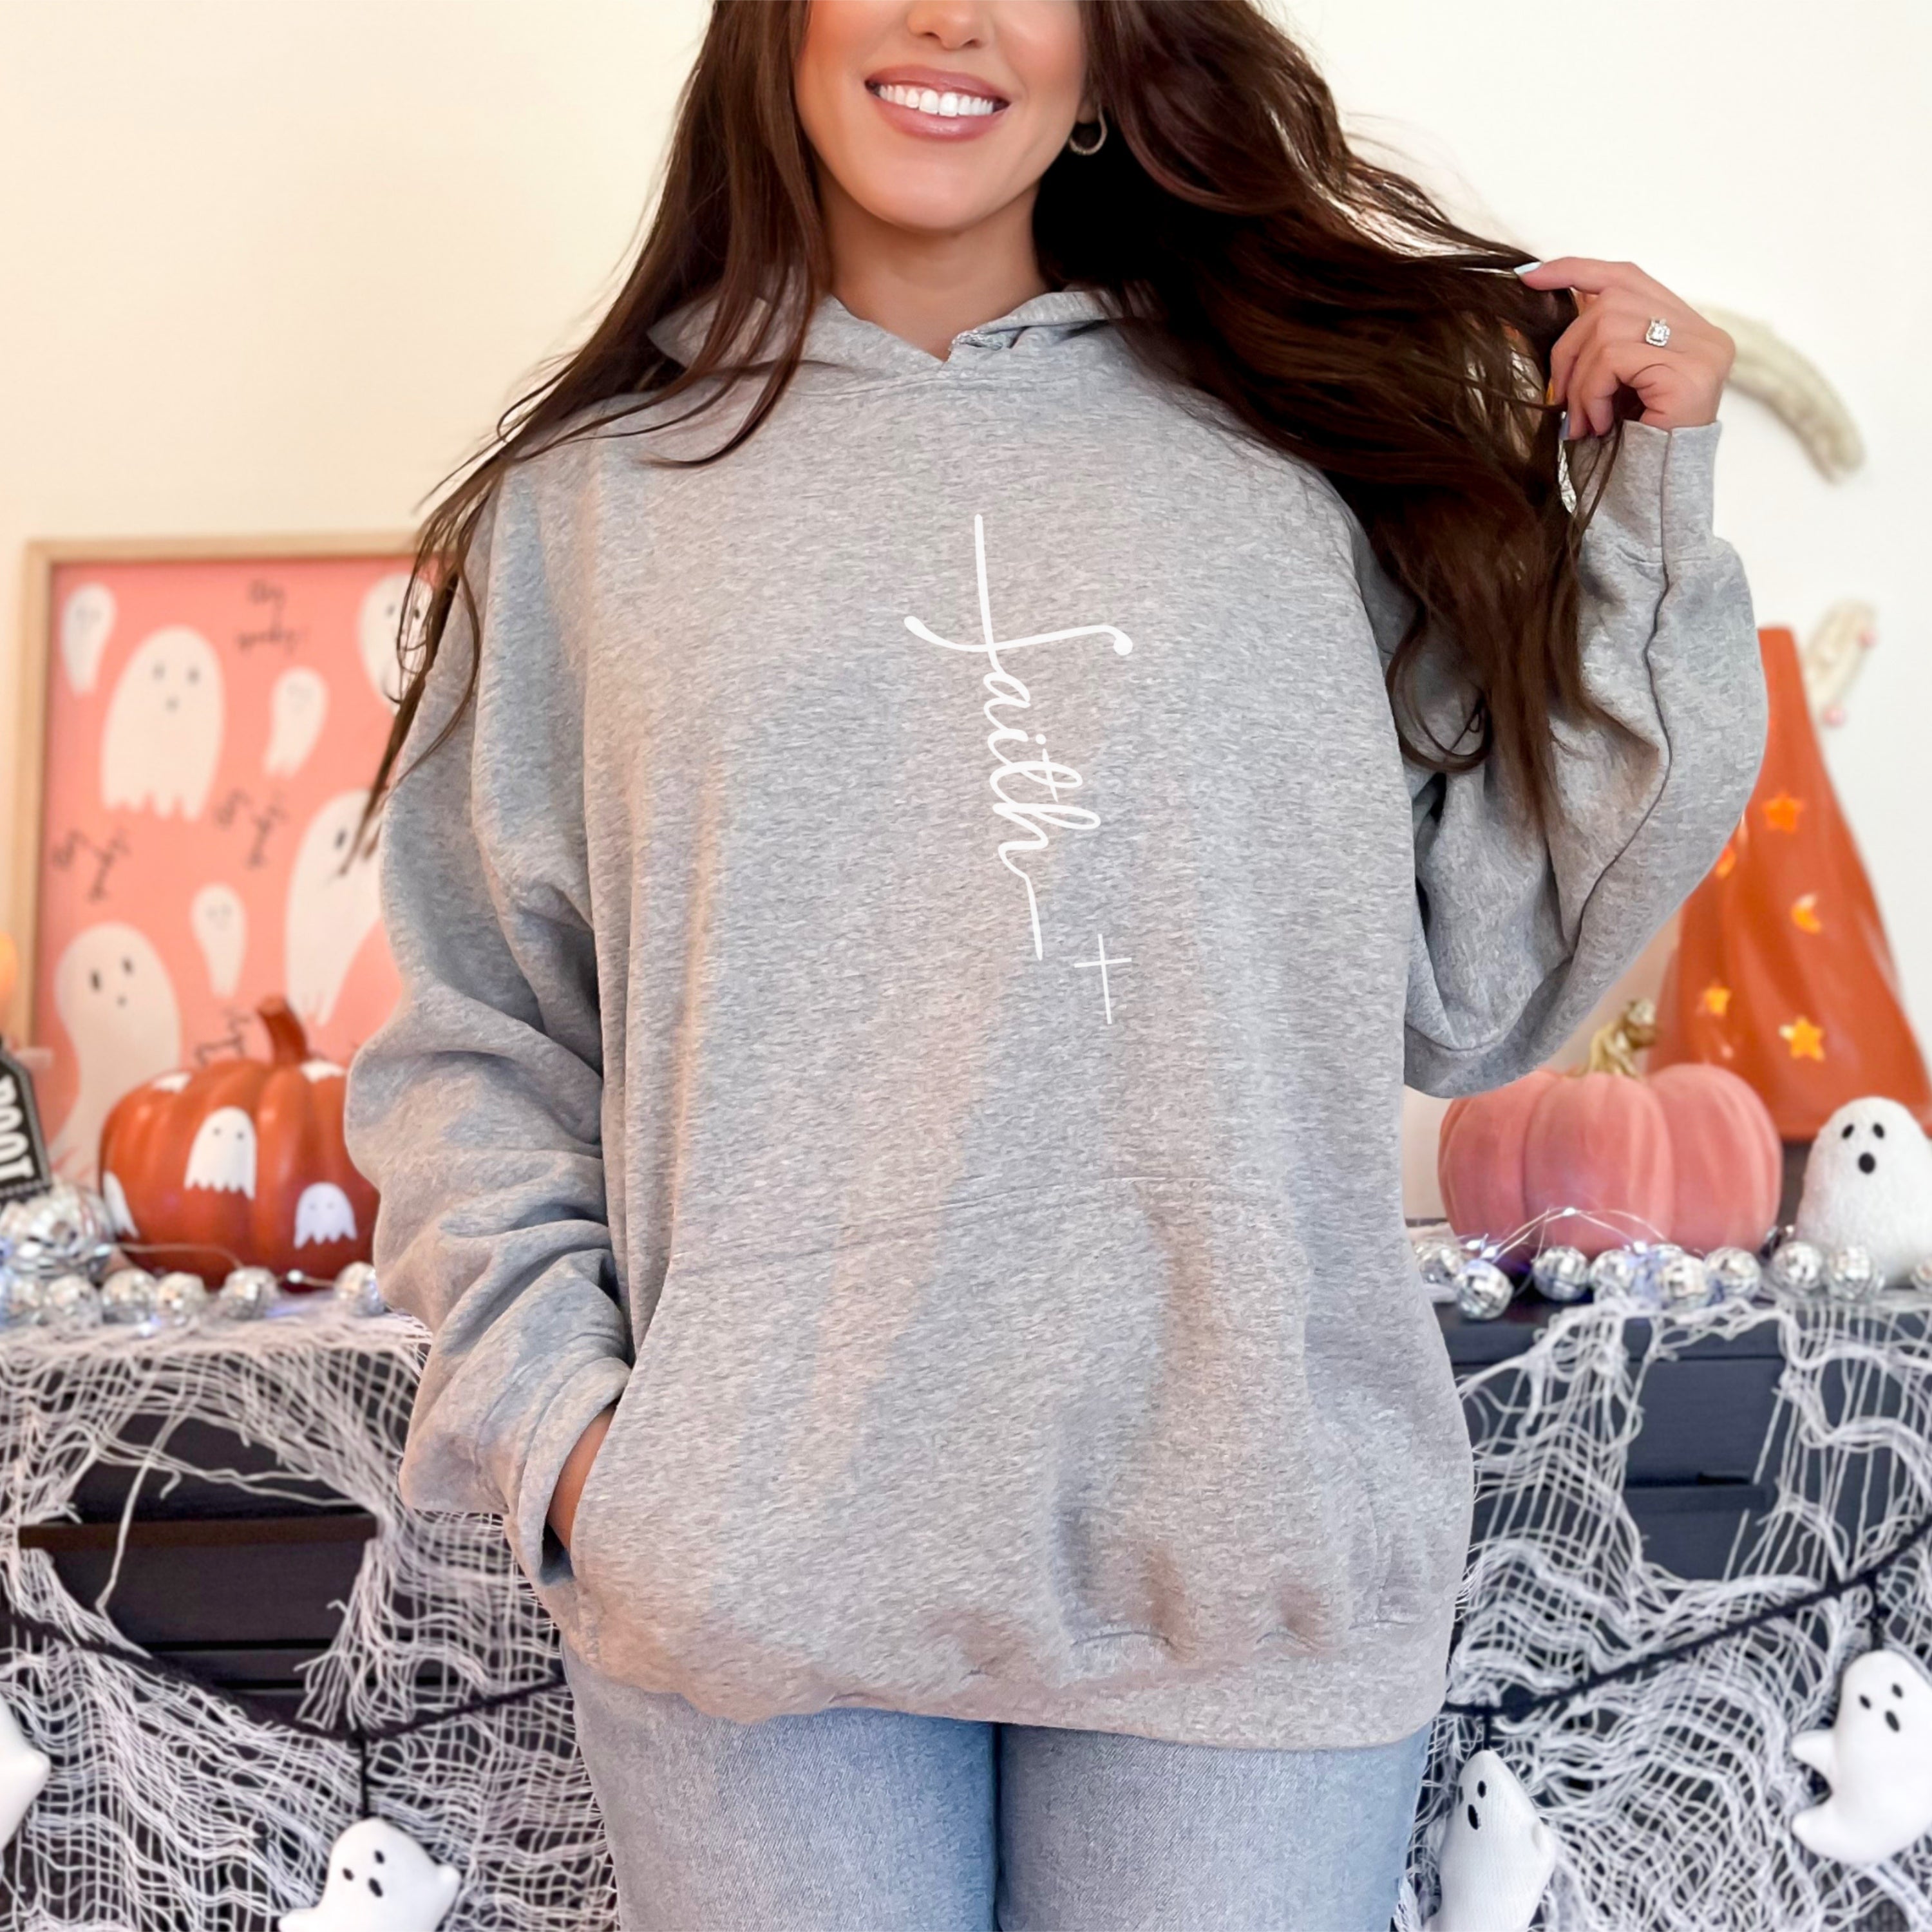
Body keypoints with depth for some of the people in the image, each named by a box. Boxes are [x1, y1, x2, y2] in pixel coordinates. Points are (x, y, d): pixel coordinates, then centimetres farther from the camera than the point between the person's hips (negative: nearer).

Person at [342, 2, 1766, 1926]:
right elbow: (472, 1041, 7)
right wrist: (552, 1412, -6)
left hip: (1247, 1543, 1)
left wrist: (1643, 524, 1)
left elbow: (1470, 990, 2)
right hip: (755, 1551, 0)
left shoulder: (1305, 465, 6)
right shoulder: (593, 500, 6)